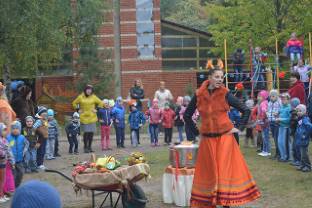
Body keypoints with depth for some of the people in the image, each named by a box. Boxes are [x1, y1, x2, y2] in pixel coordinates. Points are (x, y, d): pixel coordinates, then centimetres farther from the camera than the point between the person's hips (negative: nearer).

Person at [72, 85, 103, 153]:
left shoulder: (94, 97, 4)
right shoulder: (80, 97, 1)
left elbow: (100, 103, 14)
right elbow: (74, 103, 13)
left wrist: (96, 109, 4)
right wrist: (78, 109, 3)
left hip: (92, 117, 2)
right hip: (84, 117, -2)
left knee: (91, 132, 2)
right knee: (86, 132, -8)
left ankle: (89, 147, 13)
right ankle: (85, 147, 0)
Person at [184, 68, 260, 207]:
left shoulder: (225, 94, -4)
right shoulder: (199, 95, 0)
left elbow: (246, 111, 0)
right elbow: (187, 116, 12)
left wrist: (240, 128, -3)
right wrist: (196, 131, 8)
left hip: (225, 138, -1)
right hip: (207, 140, 2)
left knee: (225, 170, -1)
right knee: (208, 171, 6)